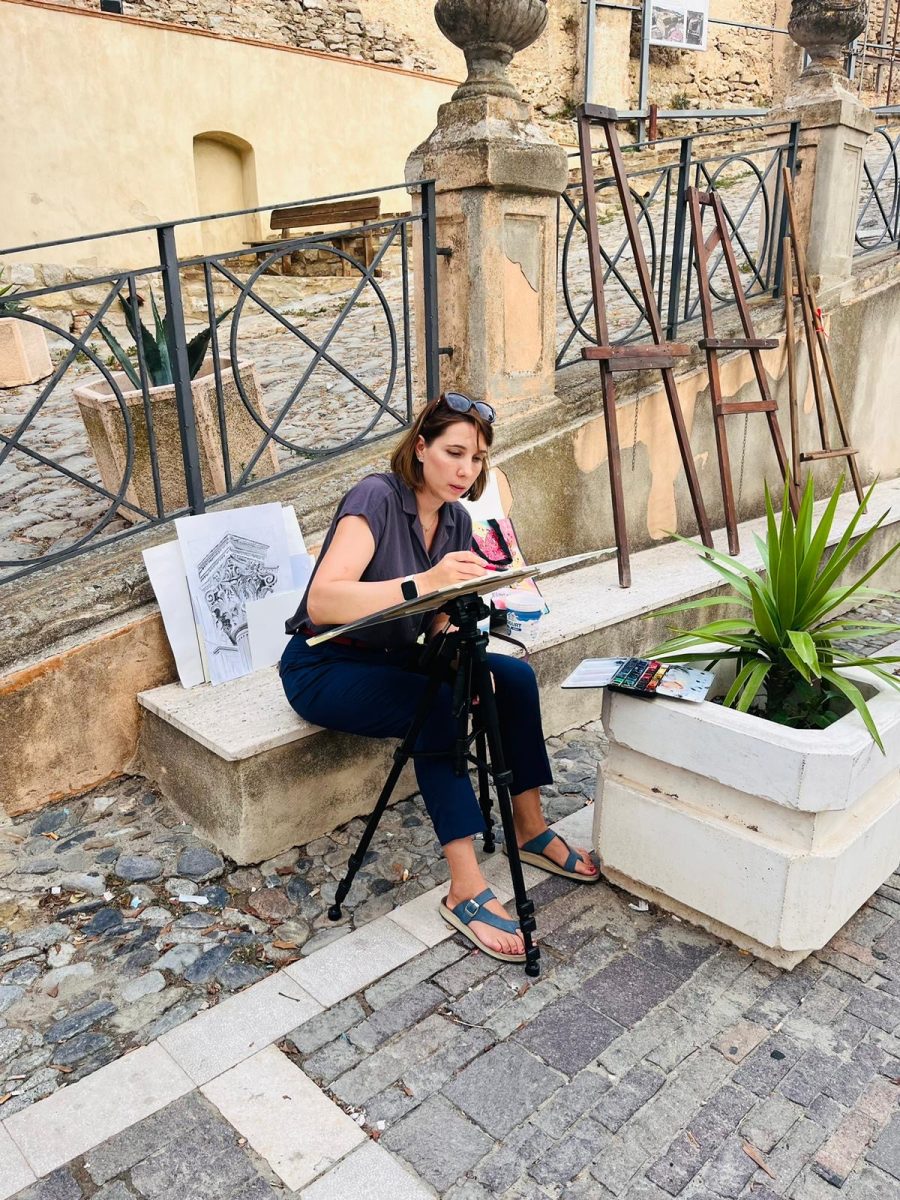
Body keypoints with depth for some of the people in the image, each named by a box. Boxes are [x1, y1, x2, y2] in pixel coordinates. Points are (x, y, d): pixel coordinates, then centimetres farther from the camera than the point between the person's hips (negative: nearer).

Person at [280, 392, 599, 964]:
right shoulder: (376, 497, -22)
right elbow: (322, 601, -36)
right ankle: (465, 890, -22)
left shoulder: (457, 520, 1)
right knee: (441, 709, -30)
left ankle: (531, 830, 5)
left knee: (515, 676, -8)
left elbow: (440, 621, 4)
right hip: (325, 667, -7)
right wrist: (423, 583, -47)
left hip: (396, 657, 7)